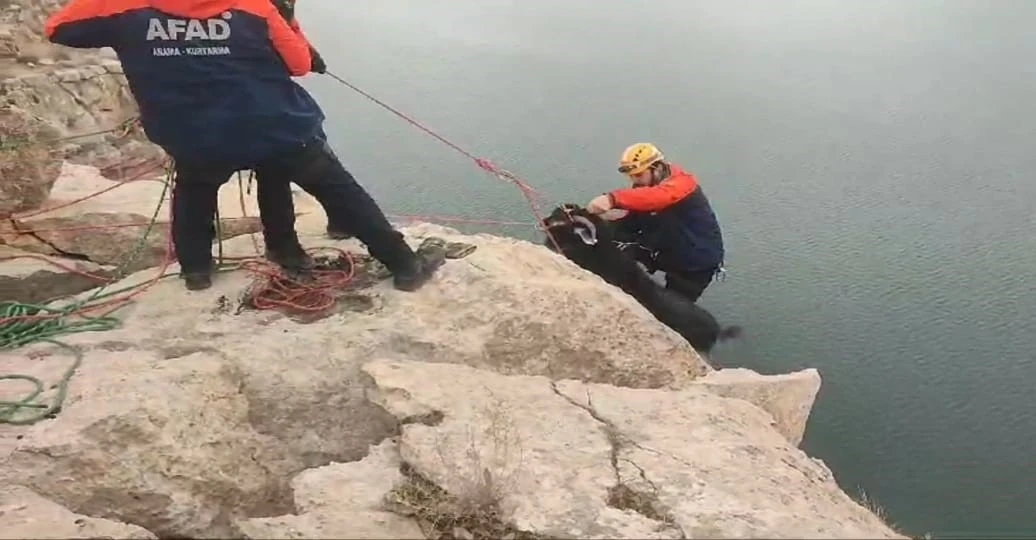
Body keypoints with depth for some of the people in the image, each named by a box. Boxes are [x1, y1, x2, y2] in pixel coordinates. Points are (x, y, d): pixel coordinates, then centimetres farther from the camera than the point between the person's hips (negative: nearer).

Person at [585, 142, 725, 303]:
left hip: (699, 261, -7)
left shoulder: (681, 182, -25)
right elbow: (631, 223, -8)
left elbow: (655, 197, -48)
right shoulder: (645, 188, 0)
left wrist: (612, 199, -63)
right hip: (673, 255, 7)